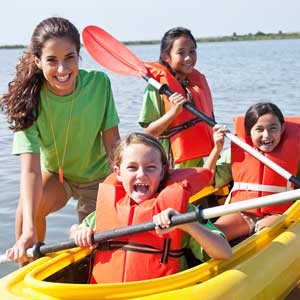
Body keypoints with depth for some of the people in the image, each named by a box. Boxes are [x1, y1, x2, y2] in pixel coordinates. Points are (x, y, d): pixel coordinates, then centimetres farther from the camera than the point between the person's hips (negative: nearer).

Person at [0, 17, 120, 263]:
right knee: (29, 208, -28)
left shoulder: (98, 83, -25)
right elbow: (31, 169, -35)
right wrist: (29, 230, -45)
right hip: (54, 173, 0)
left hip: (96, 174, 1)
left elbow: (112, 140, -15)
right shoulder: (30, 100, -27)